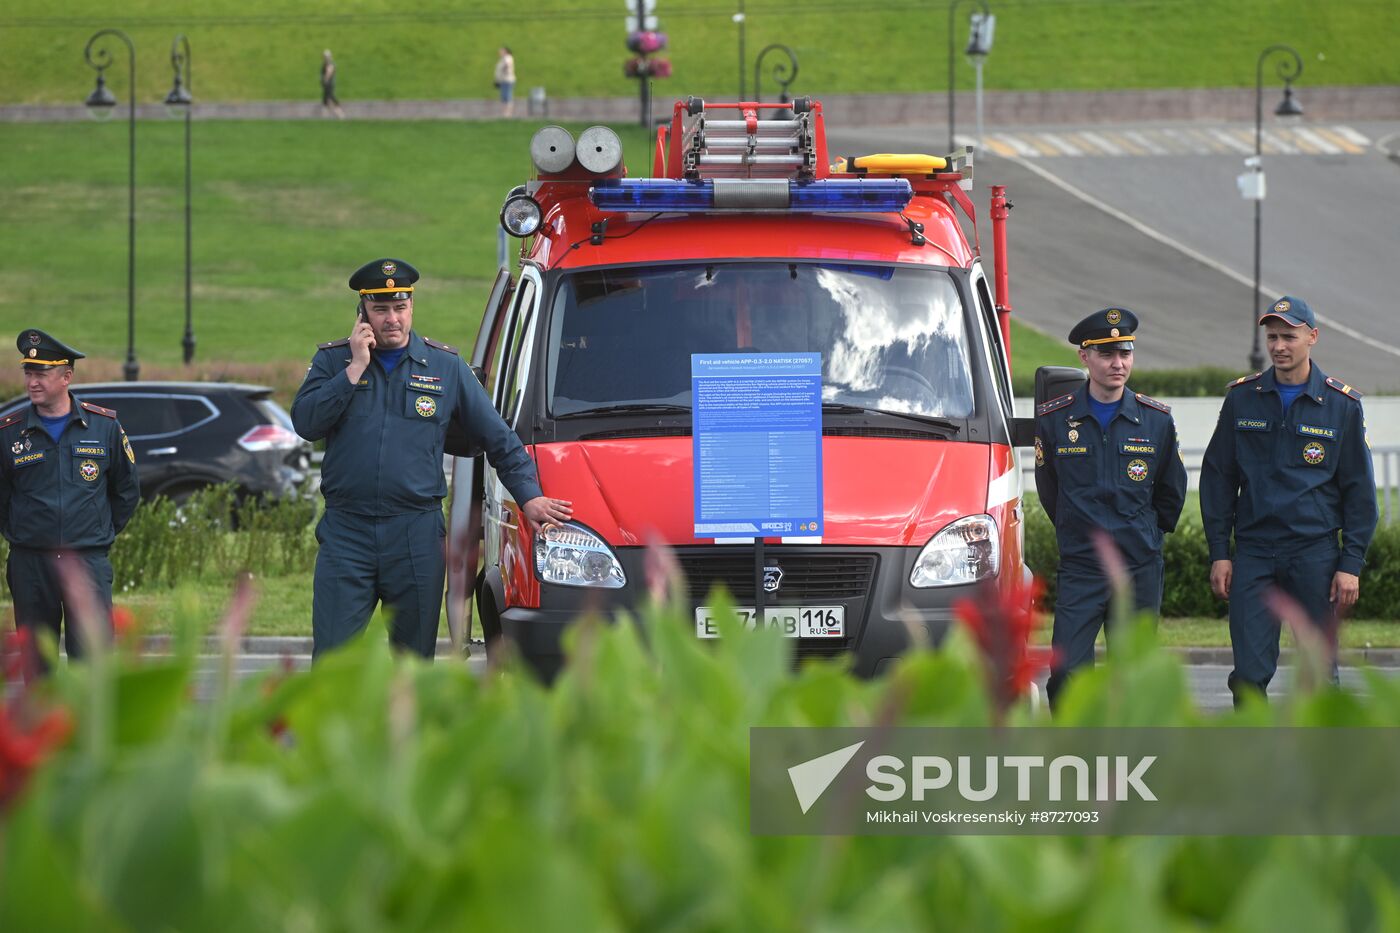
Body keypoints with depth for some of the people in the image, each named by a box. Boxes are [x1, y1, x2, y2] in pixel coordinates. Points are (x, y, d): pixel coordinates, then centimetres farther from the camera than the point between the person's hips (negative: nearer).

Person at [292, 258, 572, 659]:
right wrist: (356, 368, -12)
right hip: (346, 535, -1)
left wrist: (529, 495, 5)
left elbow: (499, 438, 13)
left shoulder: (446, 367, 9)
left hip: (418, 537, 1)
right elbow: (306, 422, -10)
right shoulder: (332, 361, 6)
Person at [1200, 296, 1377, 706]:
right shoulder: (1242, 398, 6)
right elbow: (1217, 478, 10)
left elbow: (1359, 489, 4)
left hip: (1315, 552, -1)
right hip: (1253, 552, 1)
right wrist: (1219, 553, 4)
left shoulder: (1341, 404, 2)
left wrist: (1351, 563, -2)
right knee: (1249, 674, -5)